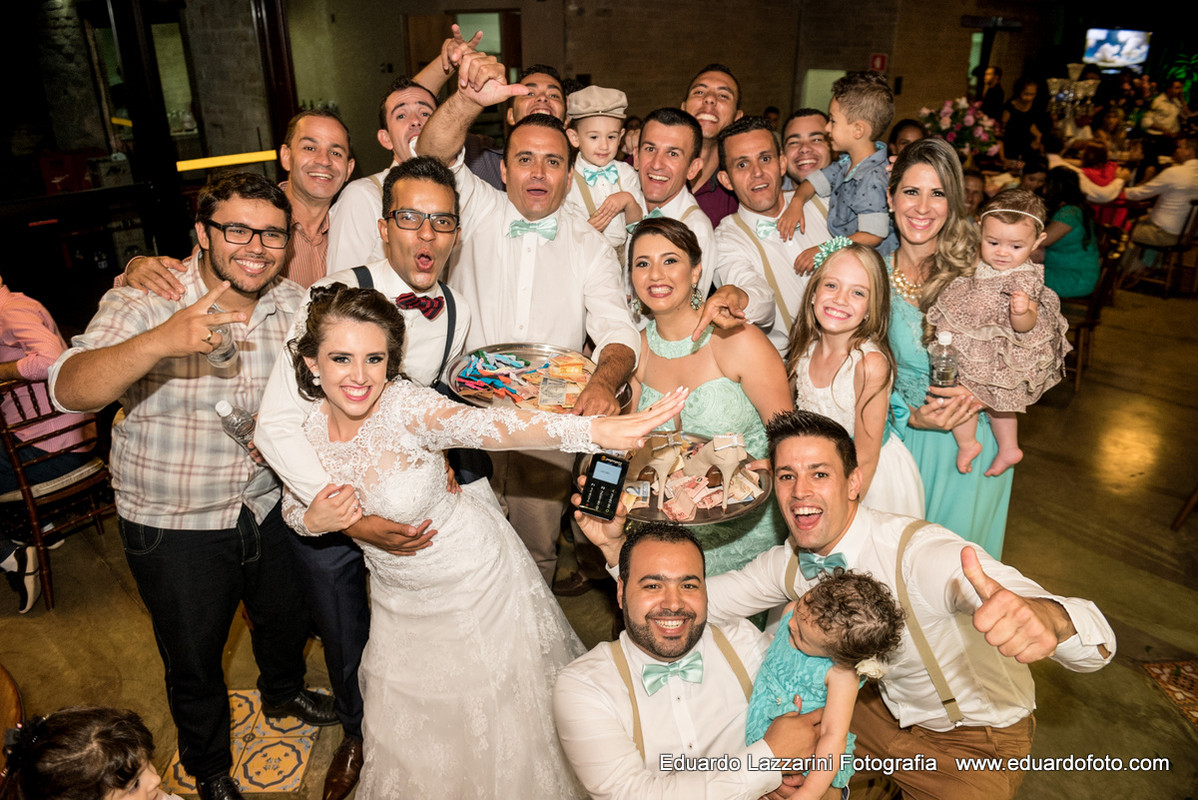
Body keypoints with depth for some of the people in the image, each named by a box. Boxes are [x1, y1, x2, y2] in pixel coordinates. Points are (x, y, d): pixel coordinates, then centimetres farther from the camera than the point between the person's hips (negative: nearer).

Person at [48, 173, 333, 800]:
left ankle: (283, 692, 59)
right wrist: (161, 341, -49)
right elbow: (69, 390, -32)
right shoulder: (143, 303, -19)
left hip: (268, 507, 4)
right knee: (193, 660, 16)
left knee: (287, 617, 26)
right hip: (174, 526, -4)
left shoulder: (293, 305, -6)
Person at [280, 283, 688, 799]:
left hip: (477, 581, -4)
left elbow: (484, 425, -51)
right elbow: (294, 508, 3)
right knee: (411, 731, 24)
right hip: (399, 596, 5)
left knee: (497, 721, 17)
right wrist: (315, 519, -22)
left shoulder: (405, 407, -31)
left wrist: (595, 430, -69)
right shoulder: (304, 422, -15)